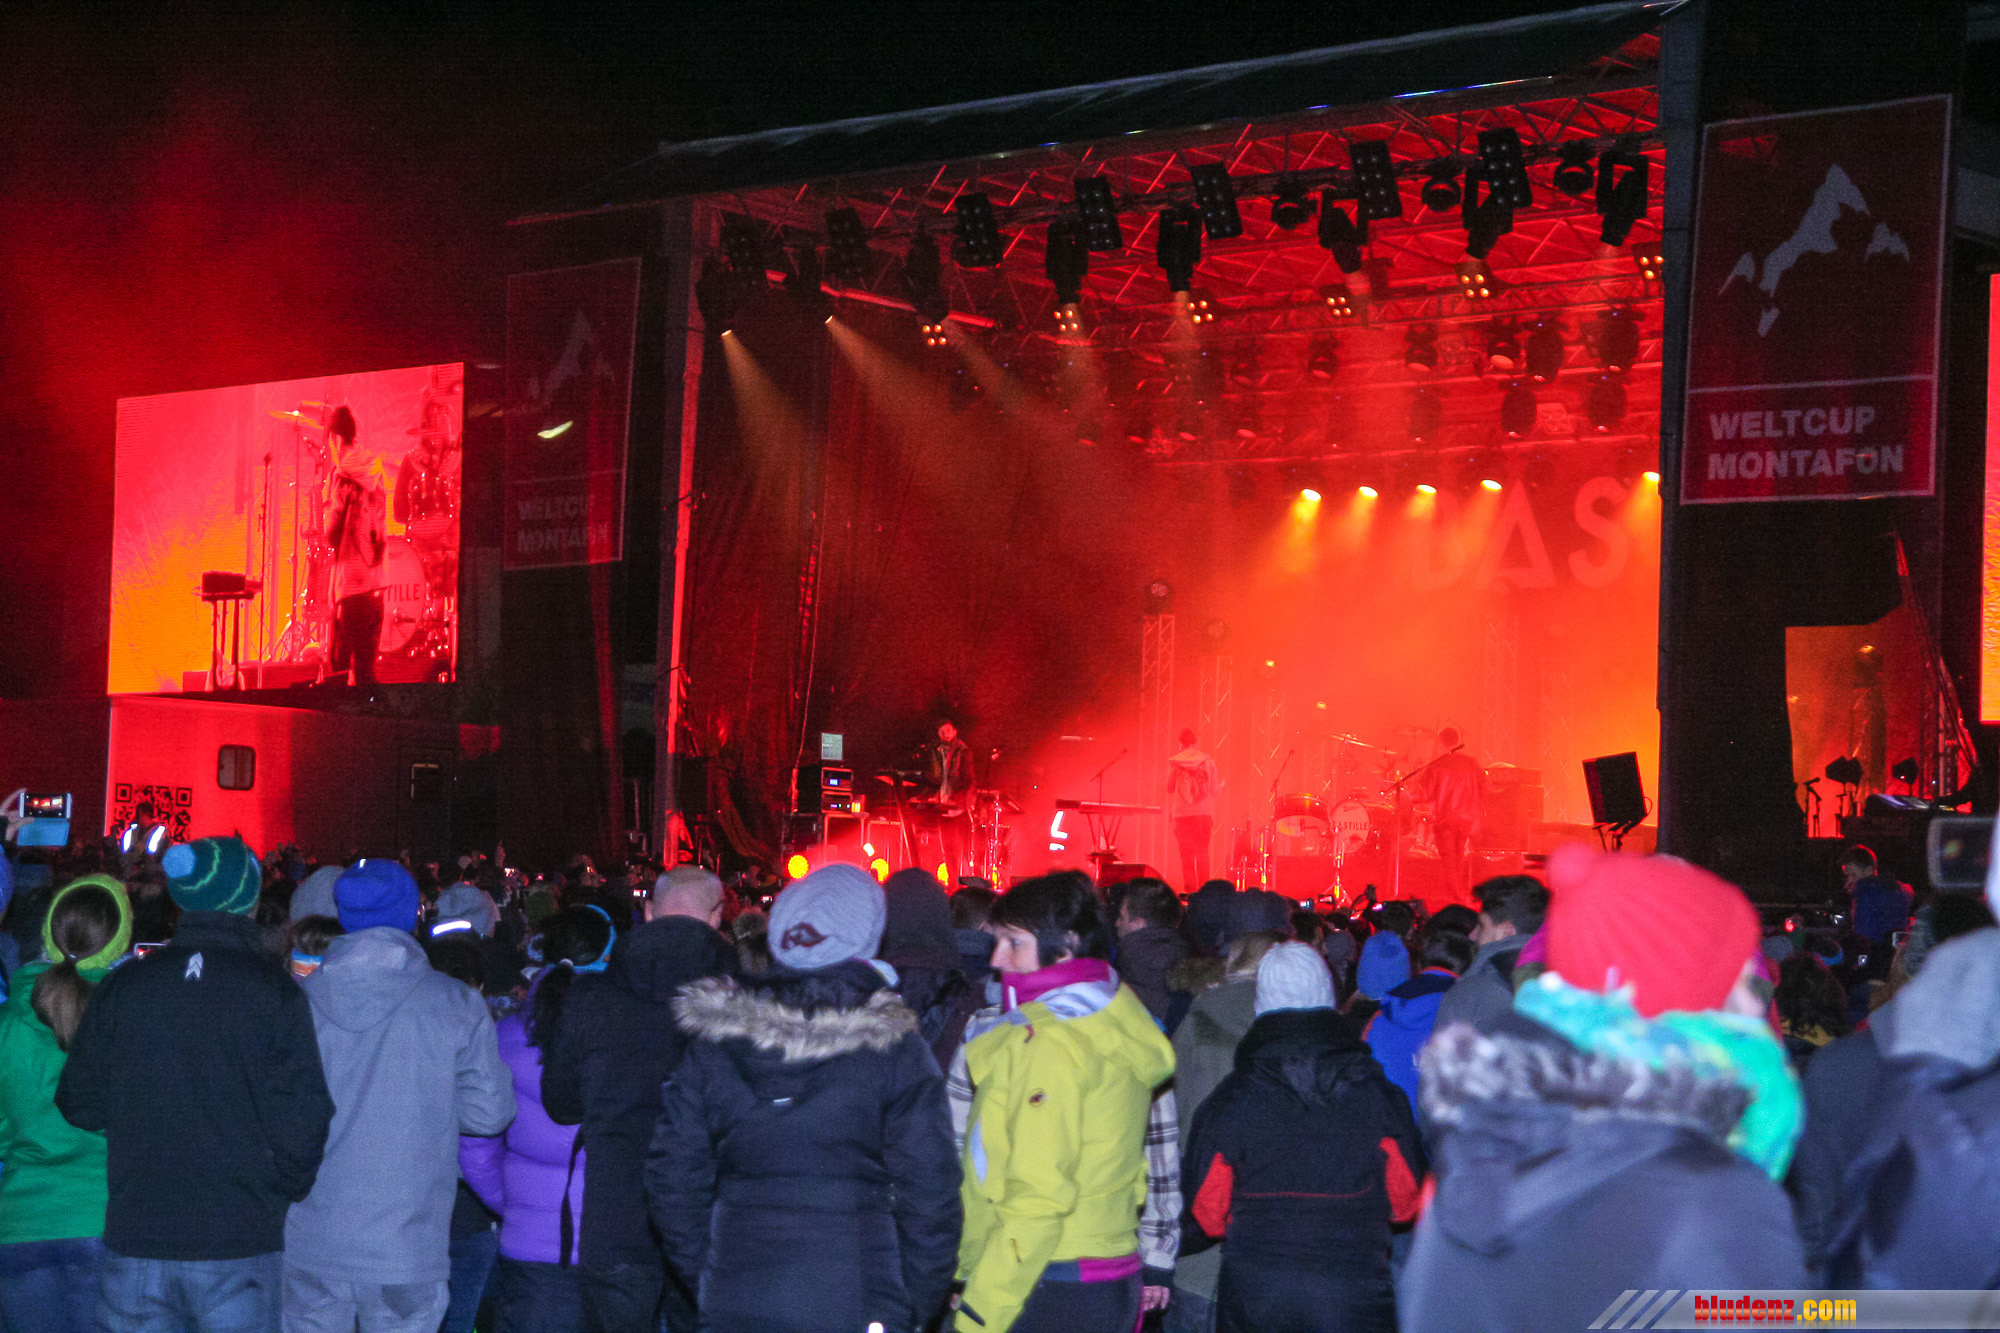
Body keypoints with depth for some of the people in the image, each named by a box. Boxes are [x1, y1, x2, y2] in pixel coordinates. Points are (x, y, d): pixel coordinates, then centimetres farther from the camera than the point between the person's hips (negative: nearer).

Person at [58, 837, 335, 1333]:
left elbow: (79, 1106, 5)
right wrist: (289, 1191, 6)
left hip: (134, 1241, 2)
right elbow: (301, 1118, -10)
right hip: (240, 1245, -2)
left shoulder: (120, 986, 2)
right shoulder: (275, 990, -6)